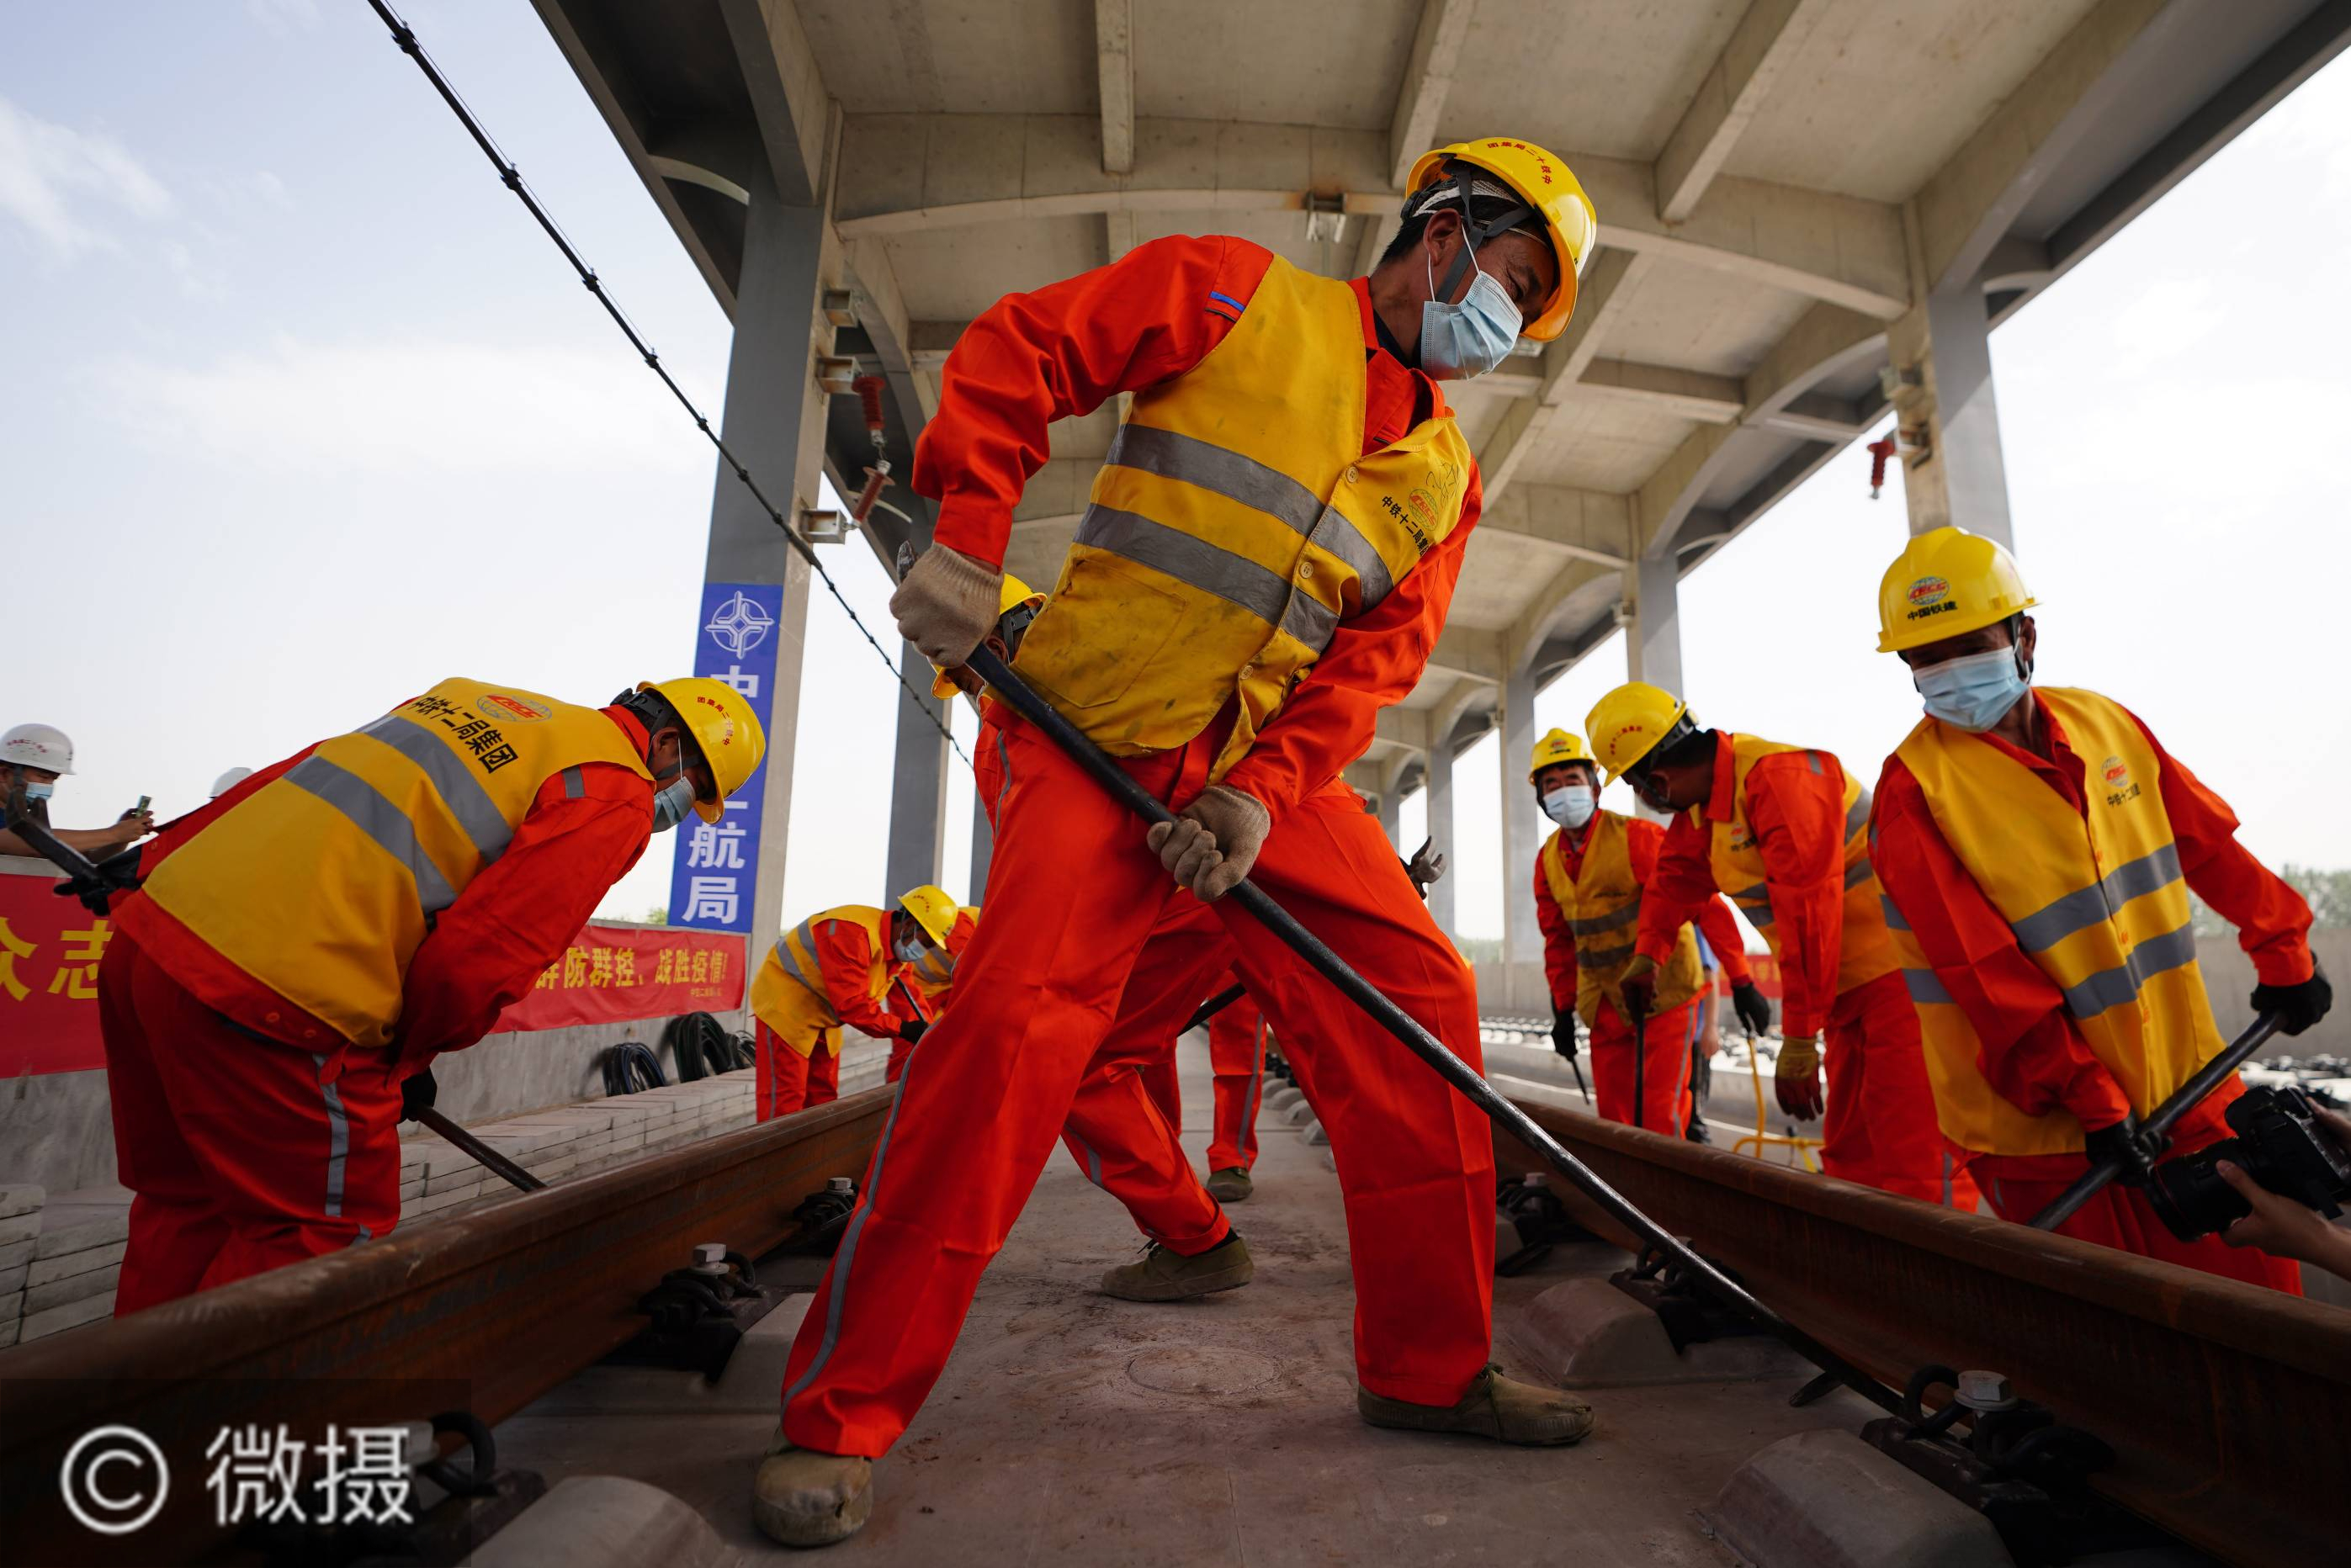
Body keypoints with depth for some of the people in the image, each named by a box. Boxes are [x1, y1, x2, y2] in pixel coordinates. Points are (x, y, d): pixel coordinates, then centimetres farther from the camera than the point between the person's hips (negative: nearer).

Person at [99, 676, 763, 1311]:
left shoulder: (474, 697, 17)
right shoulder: (617, 797, -6)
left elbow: (278, 780, 19)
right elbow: (473, 964, -11)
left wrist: (152, 866, 26)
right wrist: (407, 1060, 7)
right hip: (274, 997, -8)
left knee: (184, 1209, 24)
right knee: (327, 1231, 11)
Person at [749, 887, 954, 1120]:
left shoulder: (897, 945, -1)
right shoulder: (852, 934, -32)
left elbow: (908, 1000, 1)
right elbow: (852, 1002, -34)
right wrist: (901, 1028, -31)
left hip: (822, 1015, 9)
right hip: (785, 1005, -9)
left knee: (823, 1095, 12)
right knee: (785, 1099, -9)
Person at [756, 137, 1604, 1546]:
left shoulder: (1446, 469, 18)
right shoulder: (1233, 293, 5)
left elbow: (1380, 654, 6)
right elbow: (1019, 348, 3)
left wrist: (1265, 790, -10)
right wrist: (970, 534, -12)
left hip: (1277, 775, 6)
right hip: (1094, 739, -5)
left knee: (1421, 1005, -2)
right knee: (1019, 1026, -21)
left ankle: (1429, 1366, 17)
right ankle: (842, 1415, -2)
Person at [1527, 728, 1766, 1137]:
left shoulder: (1636, 837, -15)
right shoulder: (1547, 860, 4)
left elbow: (1704, 903, -15)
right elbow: (1557, 940, 13)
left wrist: (1741, 982, -16)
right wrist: (1563, 1009, 13)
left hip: (1666, 993, -5)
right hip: (1605, 1005, 6)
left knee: (1661, 1119, -6)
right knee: (1613, 1118, 9)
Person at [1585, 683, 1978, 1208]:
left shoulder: (1779, 778, -25)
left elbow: (1807, 913, -27)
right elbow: (1675, 877, 20)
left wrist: (1798, 1038, -24)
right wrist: (1648, 952, 5)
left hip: (1899, 973, -10)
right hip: (1850, 986, 10)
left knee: (1915, 1155, -10)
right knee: (1851, 1154, 15)